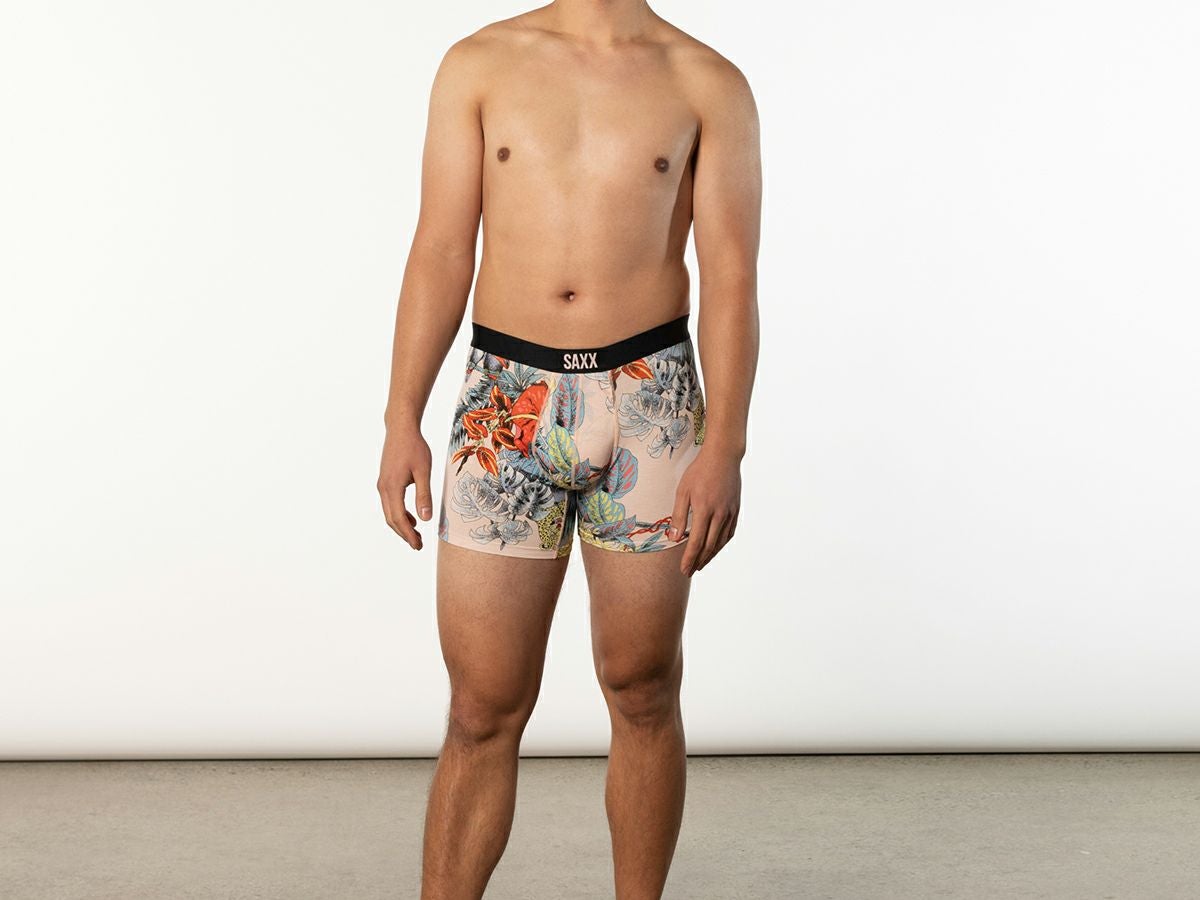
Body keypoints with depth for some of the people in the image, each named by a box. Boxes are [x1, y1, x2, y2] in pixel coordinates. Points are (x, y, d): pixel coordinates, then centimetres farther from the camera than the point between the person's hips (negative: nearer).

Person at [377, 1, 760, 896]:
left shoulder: (708, 84, 3)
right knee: (484, 706, 1)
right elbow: (440, 252, 3)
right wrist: (403, 420, -4)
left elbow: (732, 276, -2)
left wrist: (724, 446, -10)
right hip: (507, 397, 0)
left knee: (642, 690, 8)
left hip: (650, 399, 0)